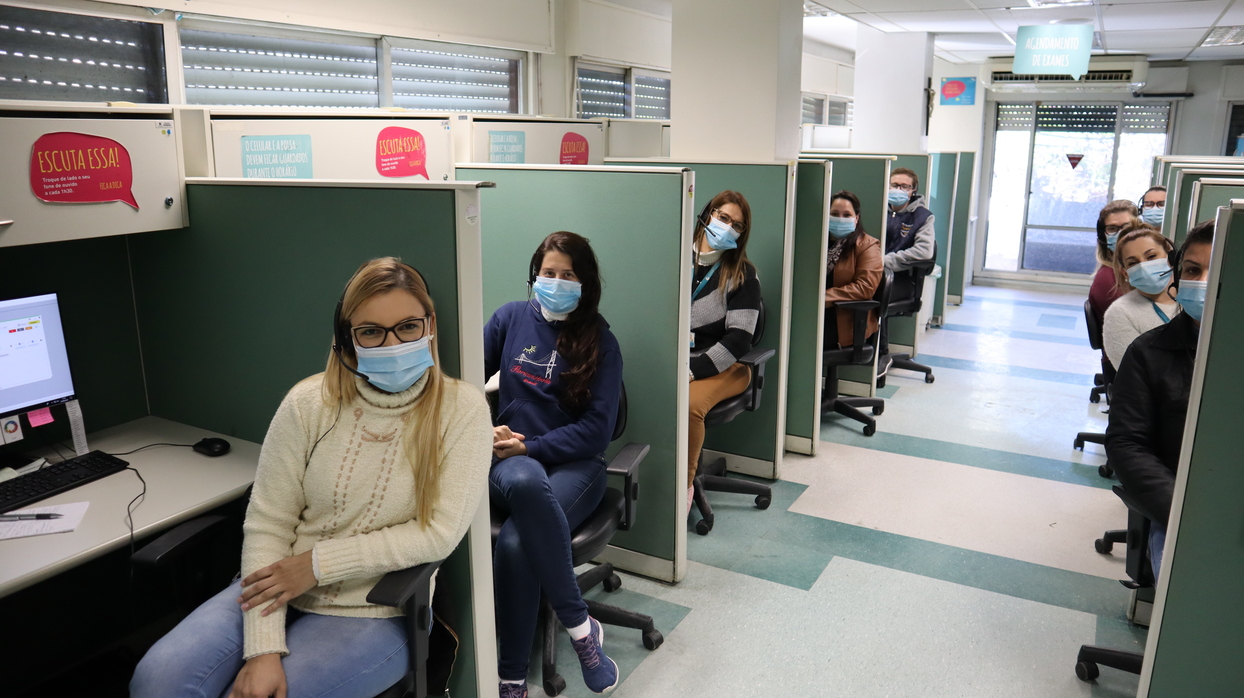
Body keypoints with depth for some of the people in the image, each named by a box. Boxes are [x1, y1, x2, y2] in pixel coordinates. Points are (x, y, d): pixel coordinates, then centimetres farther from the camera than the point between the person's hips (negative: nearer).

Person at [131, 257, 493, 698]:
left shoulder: (461, 409, -9)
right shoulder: (309, 403, -4)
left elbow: (440, 532, -13)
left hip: (376, 615, -2)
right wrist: (264, 648, -16)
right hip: (281, 592, 3)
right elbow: (267, 525, -6)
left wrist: (318, 563, -13)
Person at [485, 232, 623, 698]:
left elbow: (597, 429, -4)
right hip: (510, 462, 2)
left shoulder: (599, 342, 2)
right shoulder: (511, 318, 8)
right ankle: (580, 625, -27)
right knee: (524, 481, -39)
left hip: (574, 464, -1)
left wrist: (530, 448, -13)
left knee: (515, 543, -34)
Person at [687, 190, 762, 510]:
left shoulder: (743, 274, 0)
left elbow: (738, 338, -9)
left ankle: (685, 484, -10)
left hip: (722, 367, -2)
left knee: (689, 403, -34)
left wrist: (693, 371, -18)